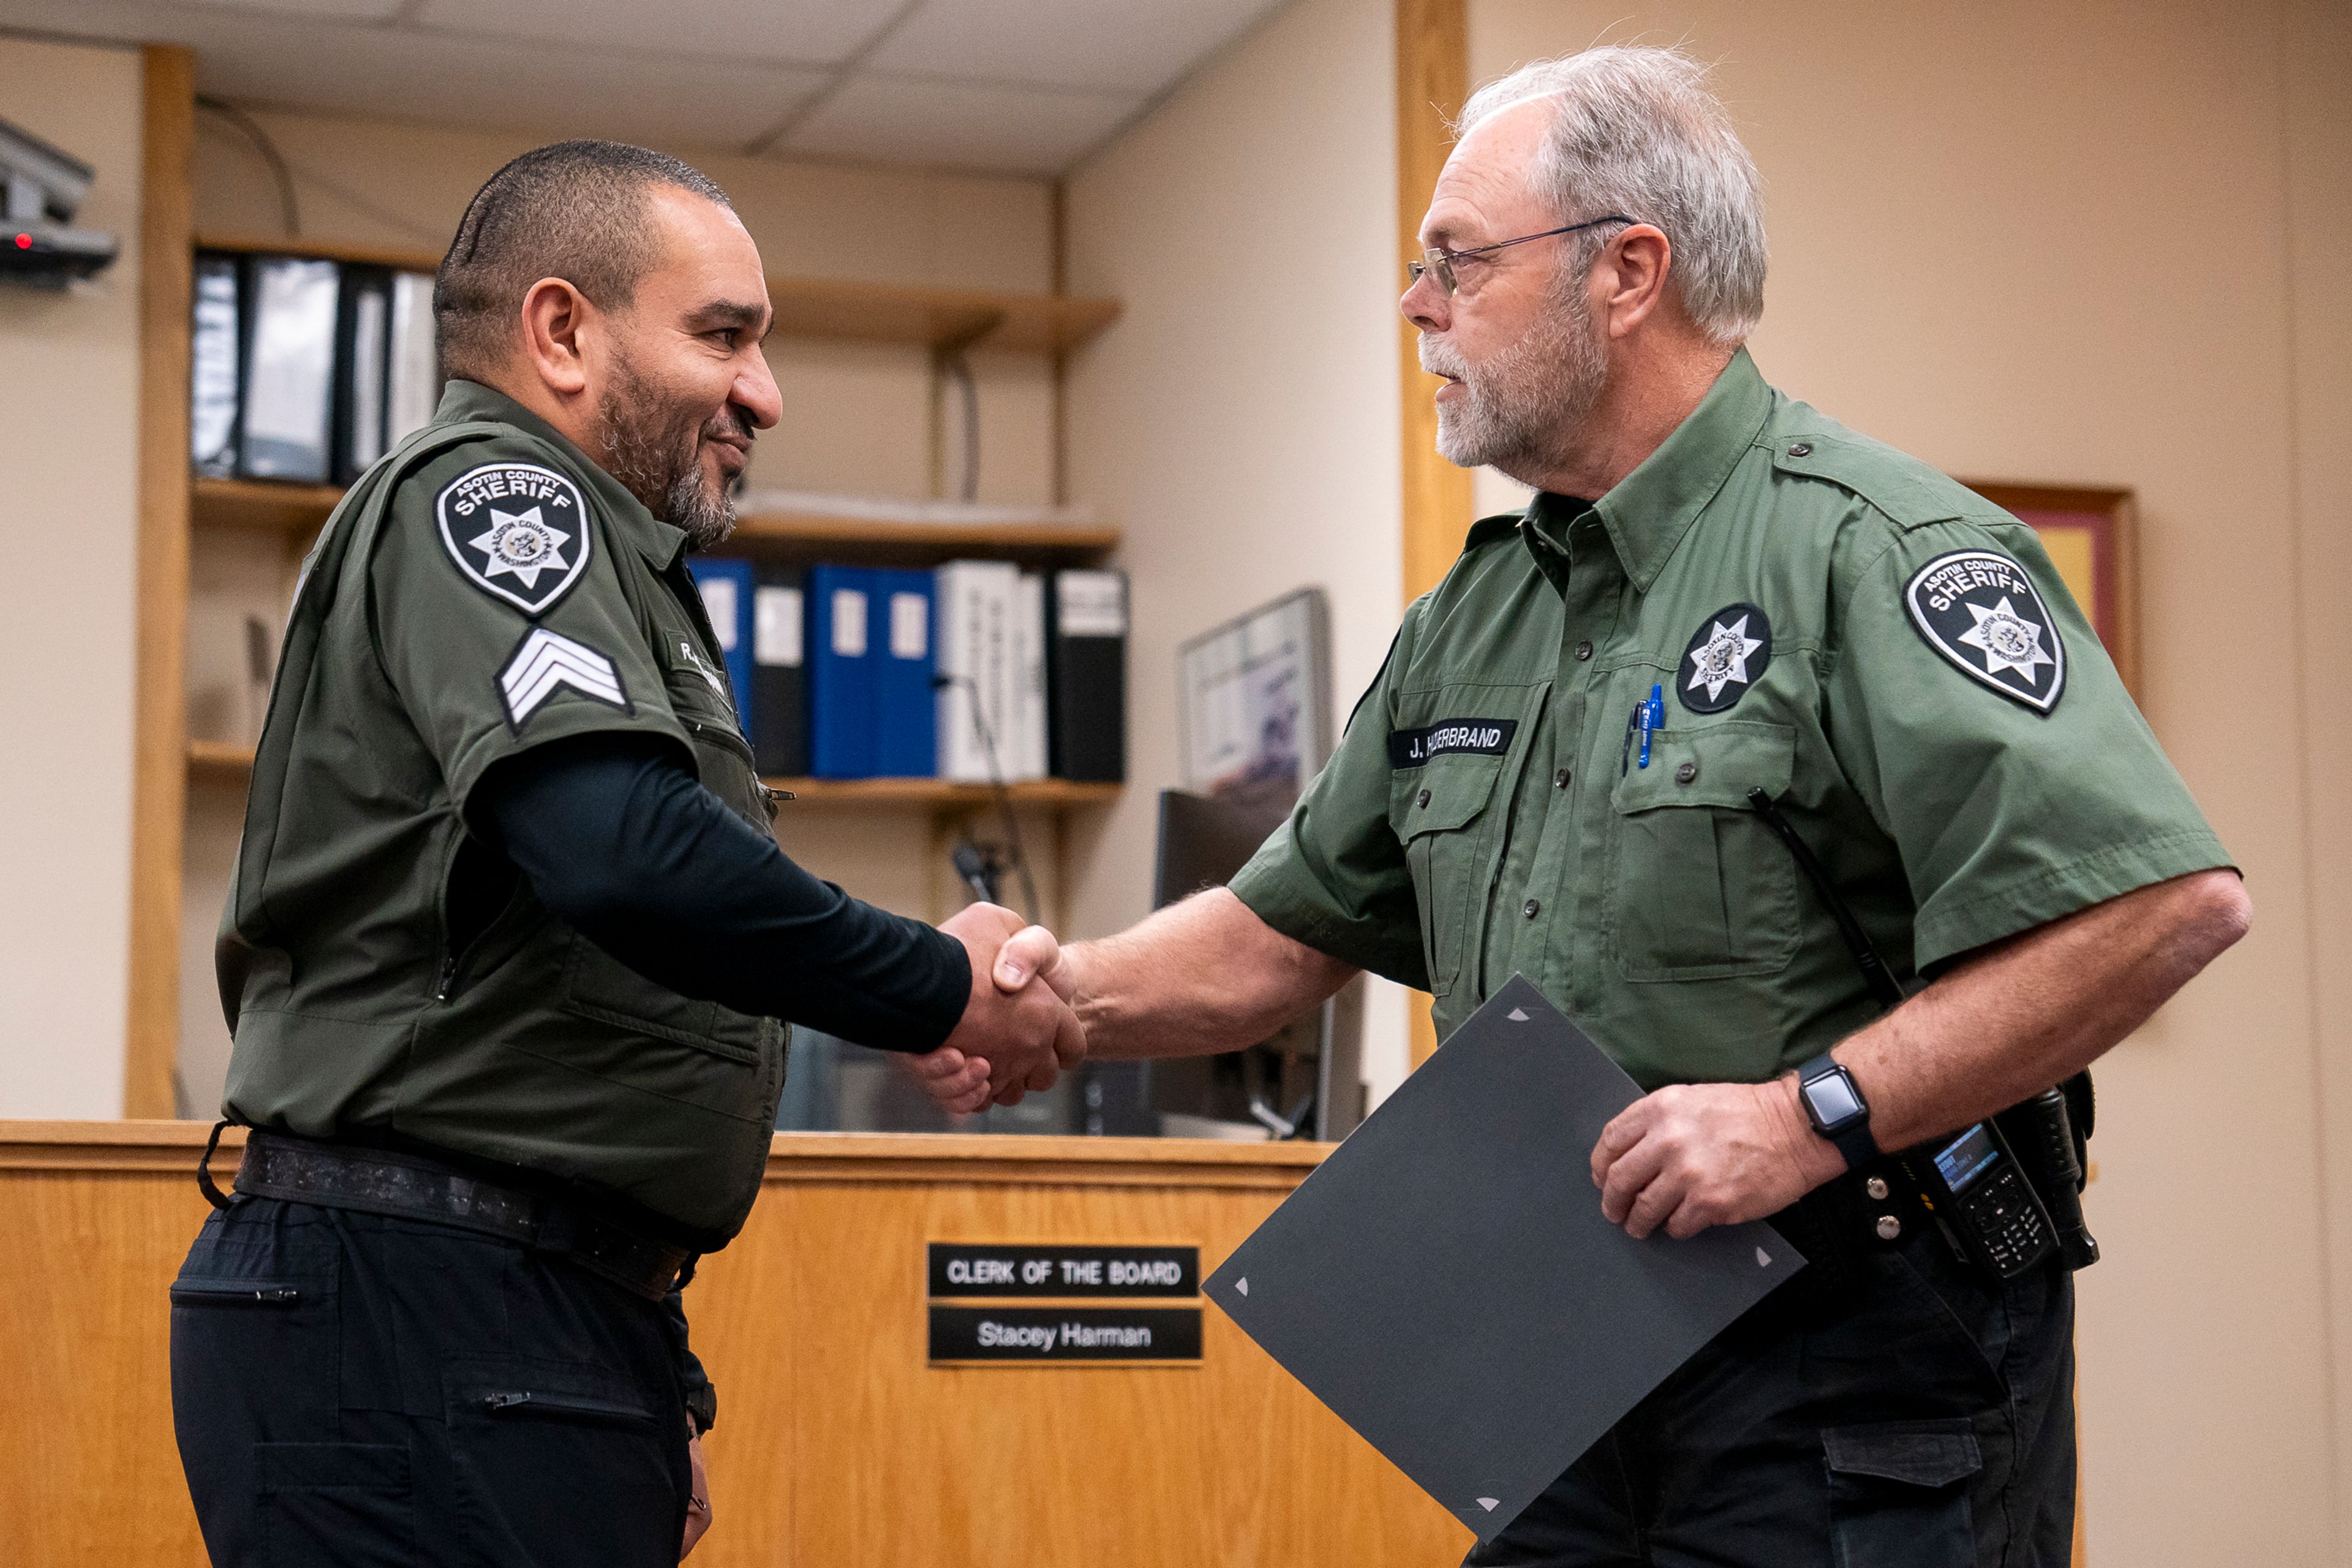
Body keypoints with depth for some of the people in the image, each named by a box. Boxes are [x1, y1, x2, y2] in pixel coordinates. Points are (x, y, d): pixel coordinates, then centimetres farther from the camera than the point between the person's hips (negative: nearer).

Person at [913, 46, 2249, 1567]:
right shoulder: (1468, 623, 14)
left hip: (1854, 1381, -7)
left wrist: (1814, 1113, -23)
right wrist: (1068, 995, 4)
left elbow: (2171, 899, -21)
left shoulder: (1870, 549, -12)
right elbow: (1291, 928, 22)